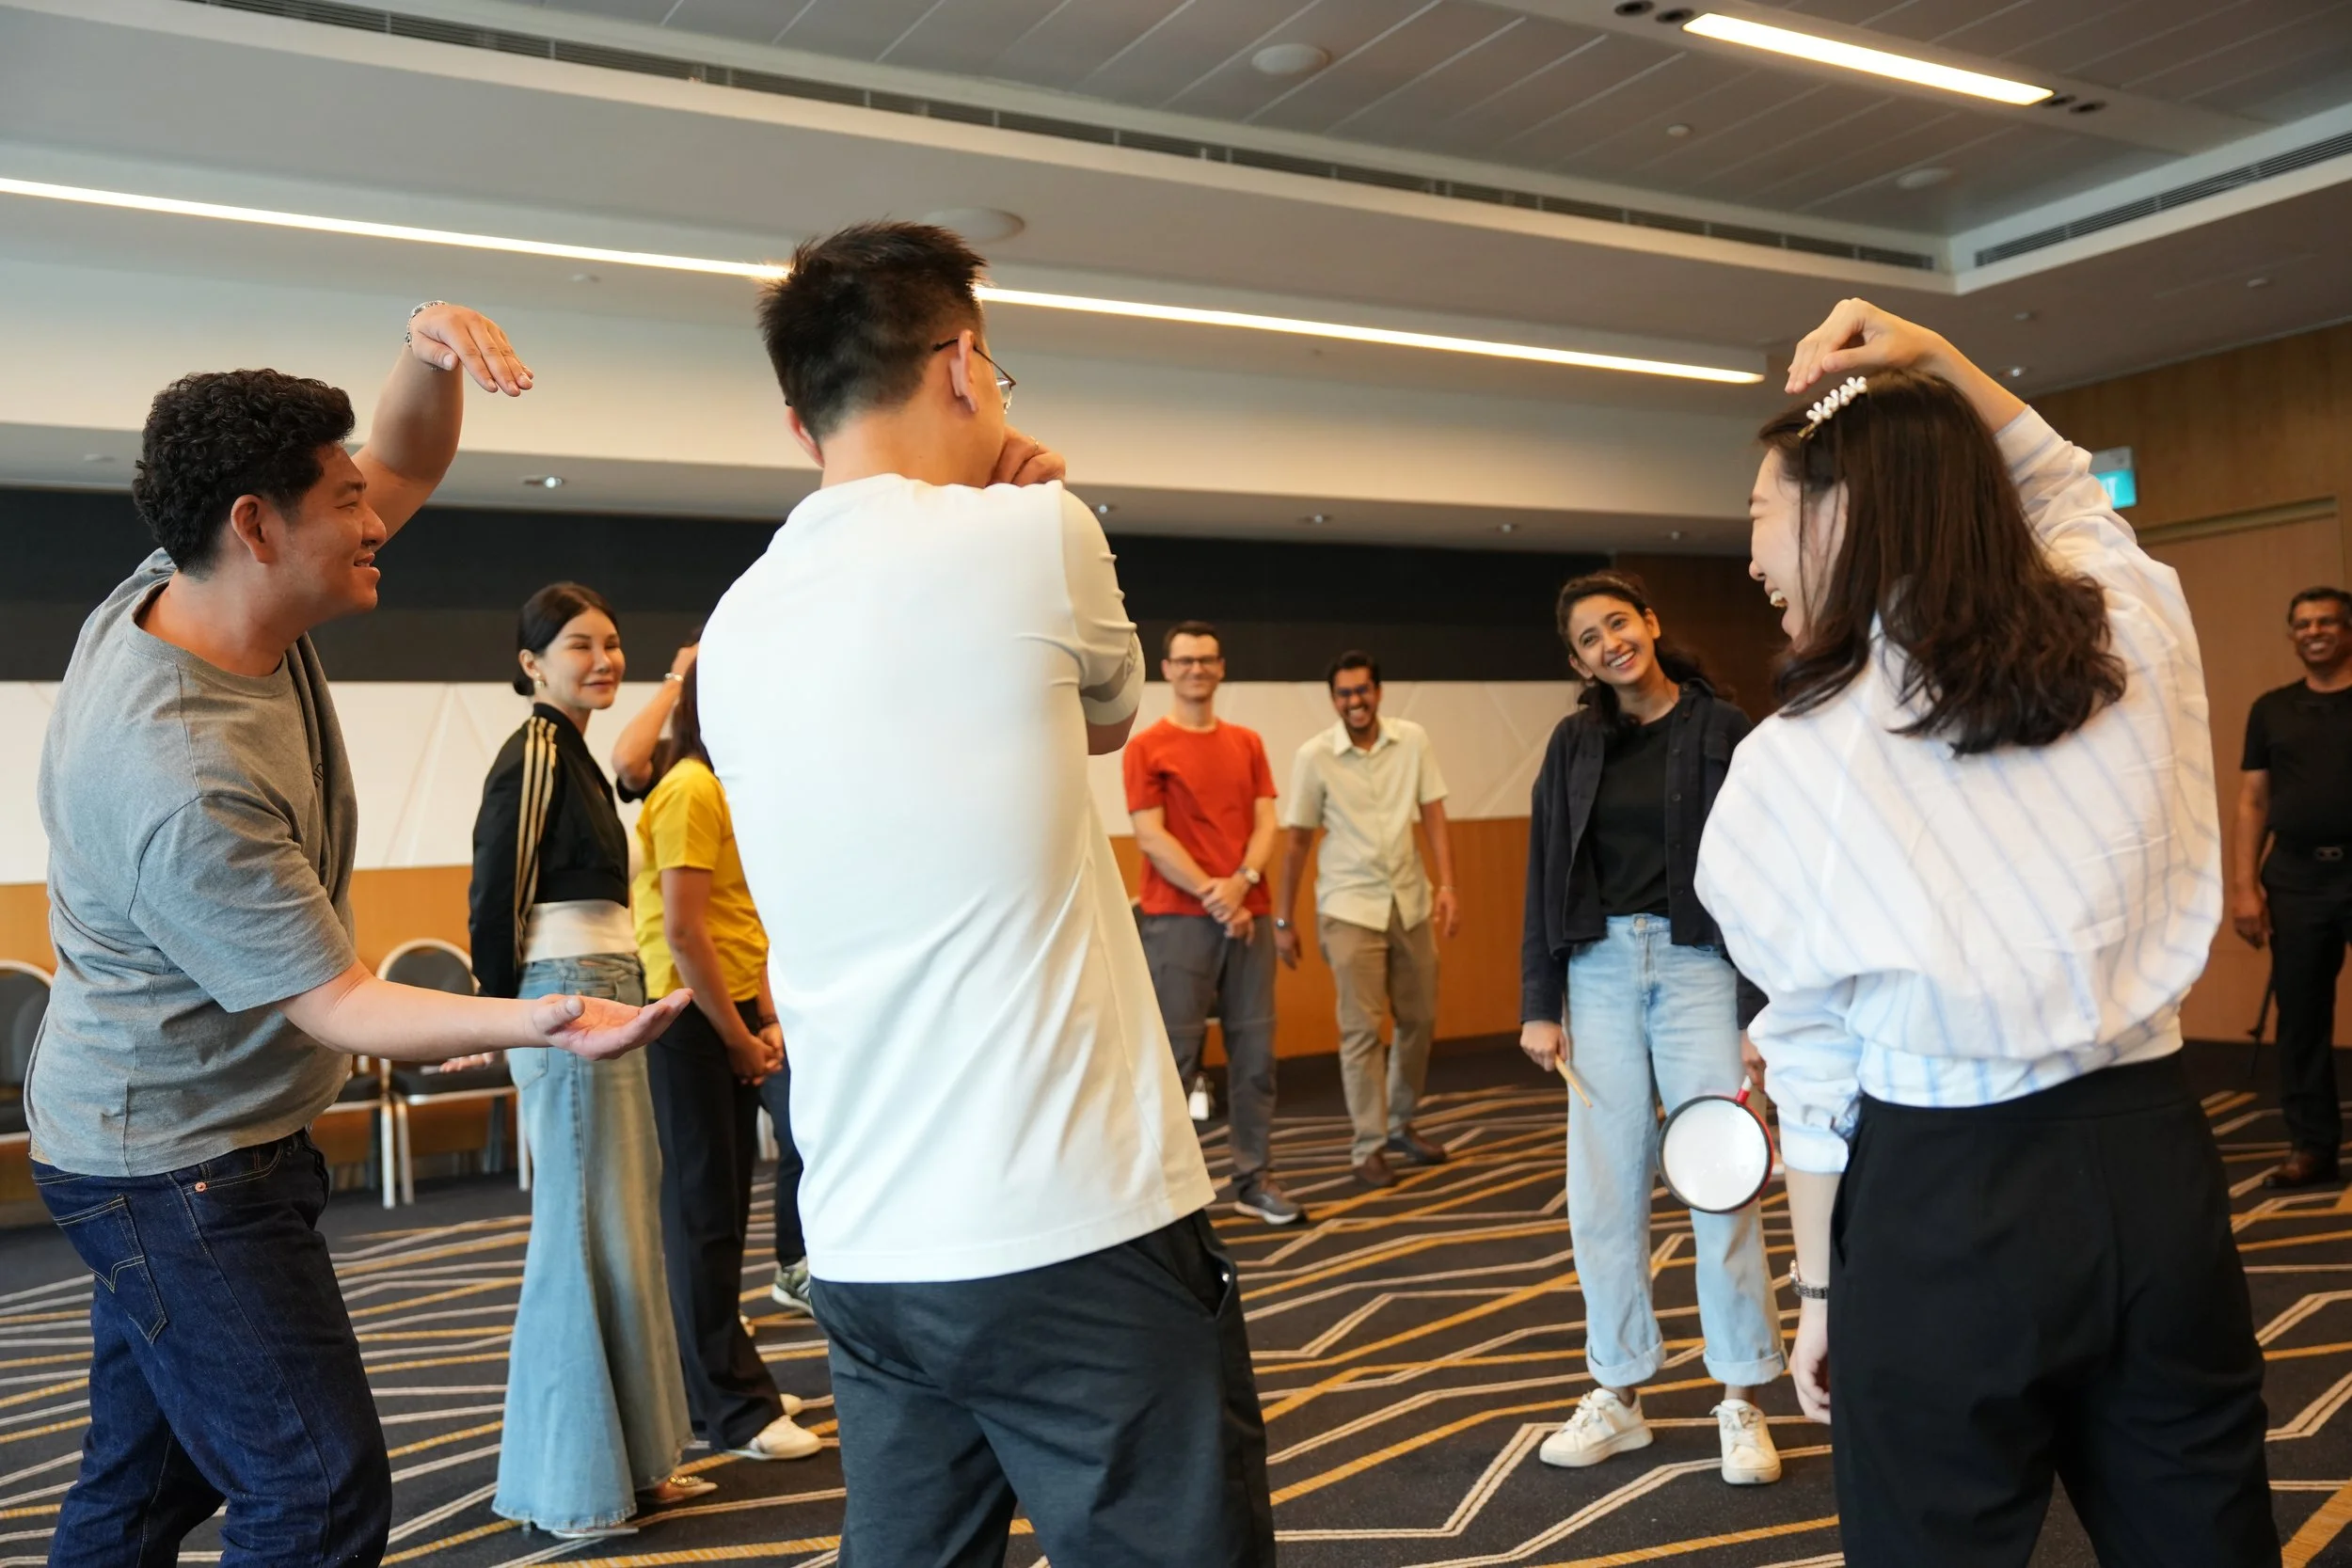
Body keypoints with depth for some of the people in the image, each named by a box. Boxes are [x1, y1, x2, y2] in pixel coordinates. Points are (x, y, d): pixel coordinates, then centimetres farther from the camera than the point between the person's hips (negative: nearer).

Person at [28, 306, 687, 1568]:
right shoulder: (182, 777, -30)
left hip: (167, 1140, 9)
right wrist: (536, 1024, -38)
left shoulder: (186, 588, -3)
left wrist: (428, 355, -16)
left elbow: (408, 468, 5)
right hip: (180, 1168, -9)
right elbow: (335, 1002, -23)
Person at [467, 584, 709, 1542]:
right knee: (581, 1235, -4)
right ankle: (571, 1486, 7)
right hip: (565, 1000, -10)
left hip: (603, 996, 10)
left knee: (621, 1227, 13)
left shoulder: (573, 754, 16)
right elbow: (494, 894, -15)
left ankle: (629, 1460, 23)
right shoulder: (534, 753, -11)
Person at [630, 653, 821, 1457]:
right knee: (704, 1211, -1)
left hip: (730, 1016, 9)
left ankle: (727, 1380, 27)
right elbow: (683, 934, -20)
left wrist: (765, 1020, 6)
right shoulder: (691, 790, -15)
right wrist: (738, 1038, -13)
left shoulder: (728, 788, 13)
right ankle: (731, 1409, 8)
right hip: (692, 1020, -9)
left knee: (725, 1206, 15)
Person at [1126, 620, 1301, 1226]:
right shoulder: (1146, 748, 0)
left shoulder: (1247, 744, 13)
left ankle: (1255, 1180, 14)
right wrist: (1212, 895, -14)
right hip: (1176, 920, -4)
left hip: (1248, 915, 4)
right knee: (1174, 1057, -3)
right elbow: (1151, 839, -8)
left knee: (1254, 1052, 5)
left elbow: (1266, 823, 6)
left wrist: (1240, 883, -12)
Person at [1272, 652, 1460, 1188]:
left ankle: (1400, 1125, 30)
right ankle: (1368, 1147, 5)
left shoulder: (1412, 741, -2)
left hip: (1410, 901, 3)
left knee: (1419, 1019, 11)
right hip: (1349, 907, -3)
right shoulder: (1314, 756, -7)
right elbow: (1297, 842, -2)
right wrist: (1283, 920, 0)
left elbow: (1433, 818, 1)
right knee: (1361, 1027, -5)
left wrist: (1447, 886, -10)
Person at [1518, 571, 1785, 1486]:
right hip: (1599, 968, 3)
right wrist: (1539, 1004, 3)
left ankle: (1740, 1400, 15)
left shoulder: (1720, 730, -2)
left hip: (1698, 963, -3)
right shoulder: (1573, 743, 7)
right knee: (1604, 1188, 6)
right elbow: (1544, 876, 8)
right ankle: (1618, 1394, 20)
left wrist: (1762, 1010, -9)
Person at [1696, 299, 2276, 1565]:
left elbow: (1816, 1061, -4)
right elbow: (2066, 490, 23)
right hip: (2155, 1167, 4)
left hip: (1944, 1202, -4)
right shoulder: (2138, 634, -1)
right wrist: (1937, 364, 11)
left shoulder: (1791, 760, -11)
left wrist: (1818, 1291, 7)